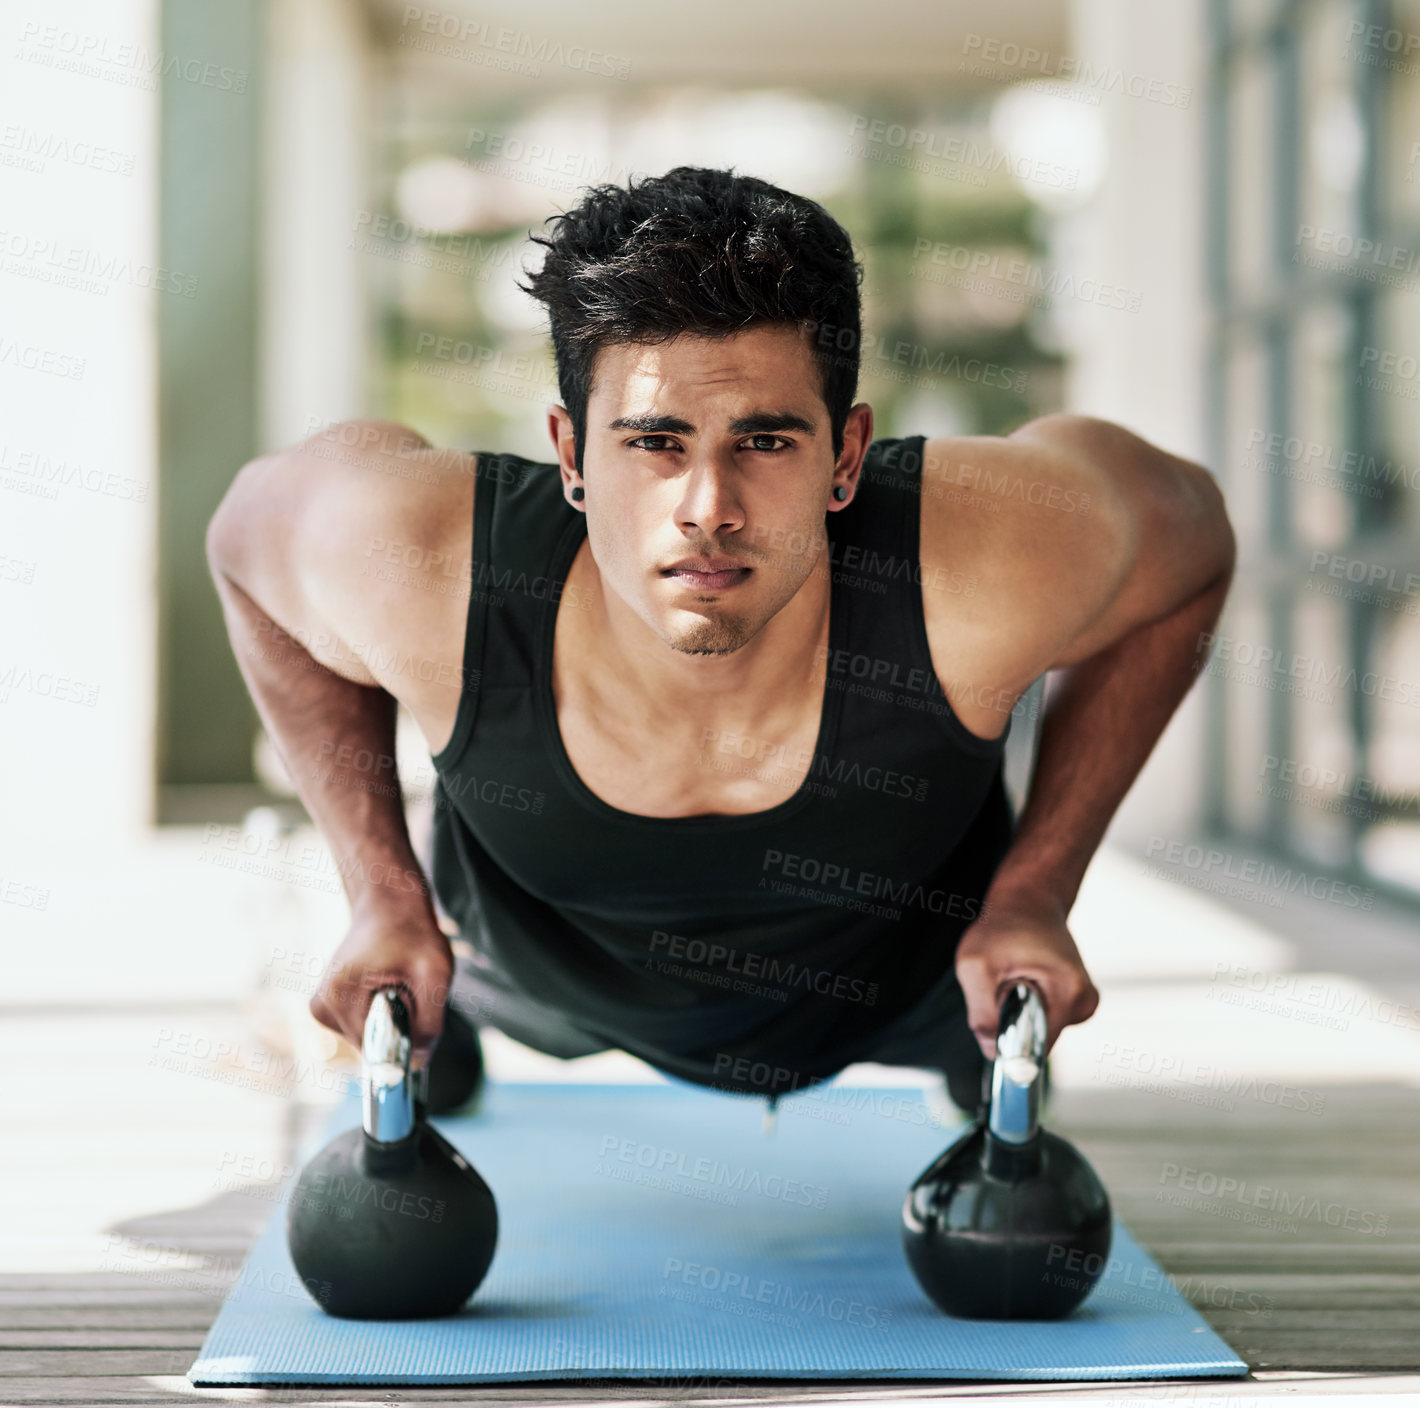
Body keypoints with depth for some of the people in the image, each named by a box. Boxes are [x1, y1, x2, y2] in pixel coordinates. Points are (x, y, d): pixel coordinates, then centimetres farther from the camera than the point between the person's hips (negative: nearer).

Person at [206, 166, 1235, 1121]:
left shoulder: (1000, 567, -44)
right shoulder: (420, 570, -43)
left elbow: (1193, 544, -19)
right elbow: (250, 534, -17)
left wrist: (1038, 891, -22)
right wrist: (383, 896, -20)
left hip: (911, 983, 1)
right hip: (556, 977, 0)